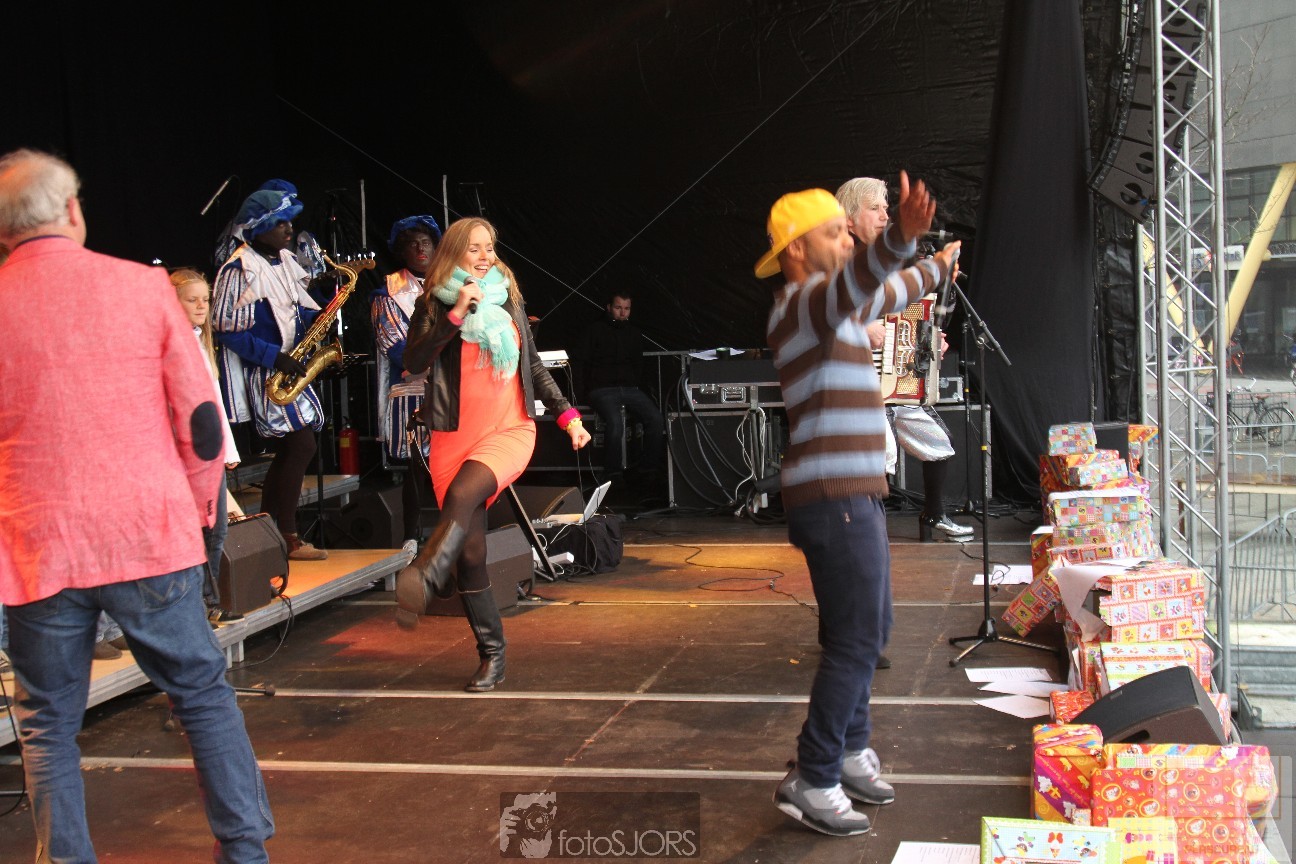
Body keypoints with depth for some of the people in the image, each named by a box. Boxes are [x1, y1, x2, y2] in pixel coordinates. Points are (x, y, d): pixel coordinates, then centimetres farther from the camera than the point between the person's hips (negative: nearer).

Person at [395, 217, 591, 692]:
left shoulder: (508, 298, 12)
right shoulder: (435, 304, 4)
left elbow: (533, 366, 20)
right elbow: (414, 363, -11)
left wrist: (567, 414, 14)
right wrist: (455, 314, -16)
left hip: (511, 431, 0)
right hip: (455, 436, 0)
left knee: (462, 494, -33)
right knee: (471, 553, 0)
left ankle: (423, 577, -48)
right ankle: (491, 656, 11)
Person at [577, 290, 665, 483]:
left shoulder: (634, 333, 19)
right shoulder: (595, 330, 6)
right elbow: (584, 364, 4)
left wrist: (635, 385, 9)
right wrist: (592, 389, -5)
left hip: (629, 388, 4)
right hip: (602, 390, -4)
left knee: (656, 418, -23)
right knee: (615, 421, -34)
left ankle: (649, 470, -12)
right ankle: (614, 474, -20)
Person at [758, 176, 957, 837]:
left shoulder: (830, 306, 17)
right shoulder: (801, 304, -14)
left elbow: (879, 294, 38)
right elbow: (858, 282, -37)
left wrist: (935, 269, 52)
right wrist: (901, 237, -55)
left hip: (854, 496, 11)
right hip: (834, 500, -11)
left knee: (868, 630, 18)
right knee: (856, 642, -8)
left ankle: (850, 750, 31)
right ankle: (811, 782, -1)